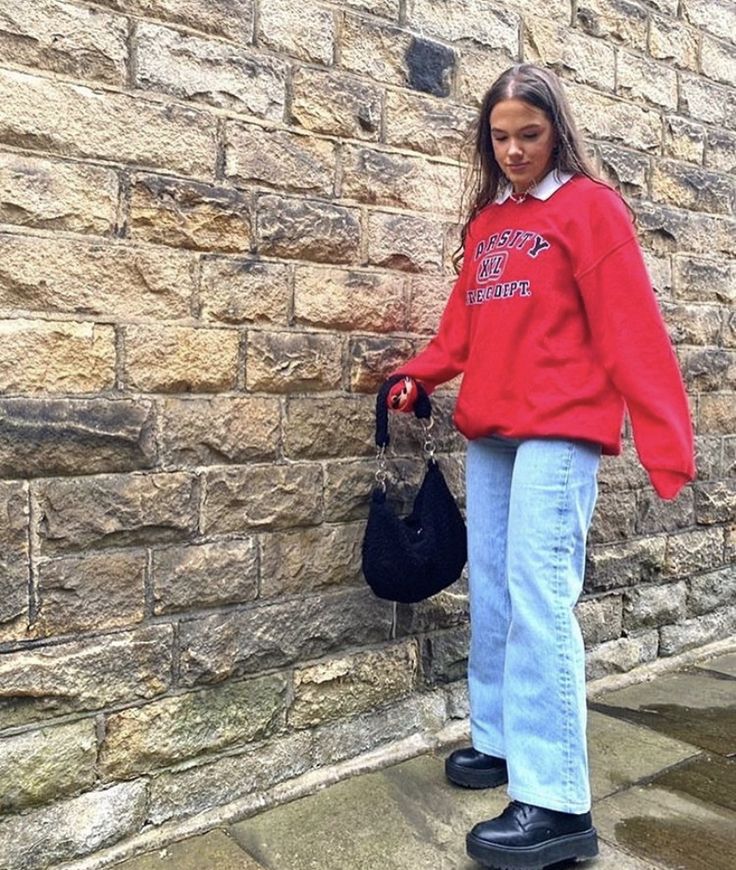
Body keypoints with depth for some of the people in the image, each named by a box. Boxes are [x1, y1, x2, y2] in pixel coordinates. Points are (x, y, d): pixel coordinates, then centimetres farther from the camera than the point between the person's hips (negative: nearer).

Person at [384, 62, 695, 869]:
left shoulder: (589, 204, 0)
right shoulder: (485, 221, 19)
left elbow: (631, 328, -8)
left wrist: (664, 438, -15)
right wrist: (420, 374, 0)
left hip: (559, 427, -7)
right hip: (488, 429, 7)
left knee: (538, 596, -13)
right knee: (491, 594, 10)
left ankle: (555, 803, -8)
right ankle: (501, 740, 24)